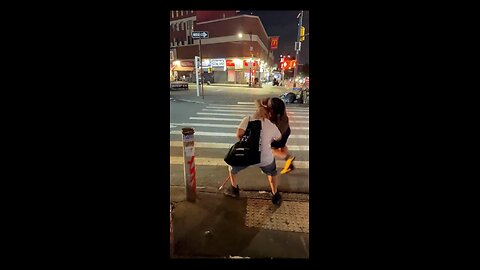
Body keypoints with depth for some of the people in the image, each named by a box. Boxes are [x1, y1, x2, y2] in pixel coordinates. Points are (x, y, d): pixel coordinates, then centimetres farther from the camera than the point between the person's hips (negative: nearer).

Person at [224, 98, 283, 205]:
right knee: (272, 173, 35)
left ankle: (234, 189, 44)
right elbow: (279, 138, 21)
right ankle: (275, 196, 41)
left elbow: (239, 134, -15)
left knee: (232, 167, 32)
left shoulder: (248, 119, -3)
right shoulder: (272, 126, 4)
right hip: (265, 159, 1)